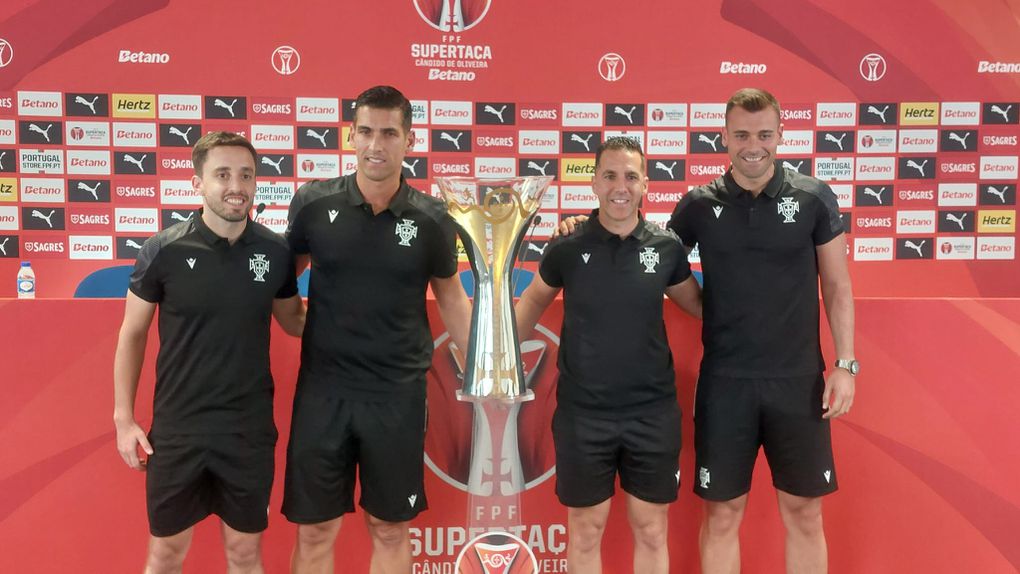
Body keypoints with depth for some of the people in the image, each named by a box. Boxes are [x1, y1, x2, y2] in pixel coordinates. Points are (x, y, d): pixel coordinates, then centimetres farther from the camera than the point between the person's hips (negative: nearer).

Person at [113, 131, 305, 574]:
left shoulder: (275, 251, -5)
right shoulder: (163, 250, -10)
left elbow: (294, 321, 10)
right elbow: (132, 334, 1)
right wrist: (124, 418, 0)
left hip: (250, 428, 1)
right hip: (177, 428, -1)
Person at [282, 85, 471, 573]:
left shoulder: (431, 218, -4)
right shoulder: (312, 203, -5)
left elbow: (451, 299, 8)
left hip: (398, 394, 0)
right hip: (322, 390, 0)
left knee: (390, 530, 13)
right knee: (314, 531, 10)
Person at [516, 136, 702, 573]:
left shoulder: (667, 247, -3)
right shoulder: (567, 248, -5)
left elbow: (699, 304, 13)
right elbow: (533, 300, 11)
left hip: (652, 412, 1)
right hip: (582, 413, -1)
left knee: (651, 530, 13)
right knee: (586, 530, 12)